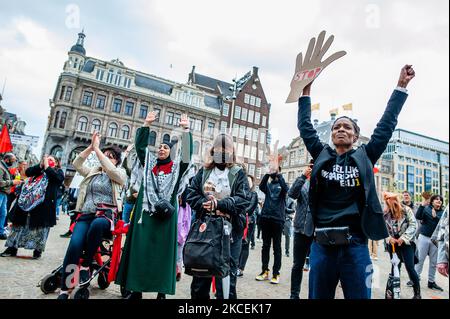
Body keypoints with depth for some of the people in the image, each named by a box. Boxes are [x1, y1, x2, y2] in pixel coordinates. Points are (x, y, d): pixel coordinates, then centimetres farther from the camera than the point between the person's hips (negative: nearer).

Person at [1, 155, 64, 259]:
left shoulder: (58, 171, 8)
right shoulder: (39, 169, 17)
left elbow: (57, 178, -14)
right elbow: (28, 172, 0)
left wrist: (46, 166, -8)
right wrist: (41, 165, -6)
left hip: (44, 203, -3)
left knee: (41, 227, 3)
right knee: (21, 223, 10)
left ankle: (38, 250, 16)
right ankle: (12, 248, 21)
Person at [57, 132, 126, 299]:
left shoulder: (120, 174, 9)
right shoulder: (93, 172, 21)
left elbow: (110, 169, -12)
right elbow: (77, 164, 6)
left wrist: (97, 149, -7)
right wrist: (91, 147, -3)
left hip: (106, 216, -3)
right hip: (86, 215, 3)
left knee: (97, 224, -41)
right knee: (75, 245, -25)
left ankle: (85, 265, -20)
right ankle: (64, 289, -14)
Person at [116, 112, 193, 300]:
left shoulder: (176, 166, 5)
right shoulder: (149, 162, 13)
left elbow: (187, 153, -8)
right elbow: (139, 146, 8)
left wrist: (186, 130, -13)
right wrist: (147, 125, 2)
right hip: (145, 212, 3)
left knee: (162, 251, 2)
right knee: (140, 249, 6)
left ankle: (162, 291, 10)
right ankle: (136, 288, 17)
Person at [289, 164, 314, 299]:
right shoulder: (302, 183, 5)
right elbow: (292, 193, -13)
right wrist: (303, 176, -18)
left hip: (318, 230, -1)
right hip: (301, 228, 1)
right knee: (298, 265, 10)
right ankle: (294, 295, 24)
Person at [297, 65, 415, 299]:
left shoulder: (364, 157, 6)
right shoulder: (321, 155, 8)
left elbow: (387, 124, 7)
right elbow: (305, 126, 10)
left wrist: (402, 85, 10)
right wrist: (306, 89, 12)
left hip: (355, 245, -1)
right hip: (322, 245, 1)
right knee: (318, 296, 13)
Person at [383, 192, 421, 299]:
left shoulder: (406, 210, -8)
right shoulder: (386, 213, 0)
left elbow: (413, 225, -12)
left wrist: (403, 238, -18)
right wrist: (389, 238, -14)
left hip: (406, 243, -3)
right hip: (392, 243, 4)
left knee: (410, 268, -7)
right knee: (395, 267, 13)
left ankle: (417, 293, 8)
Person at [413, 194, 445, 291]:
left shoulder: (443, 212, 5)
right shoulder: (426, 208, -2)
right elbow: (418, 217, -16)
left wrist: (435, 217, -24)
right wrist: (422, 205, -24)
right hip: (424, 237, -3)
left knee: (434, 262, 11)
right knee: (420, 259, 4)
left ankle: (431, 281, 22)